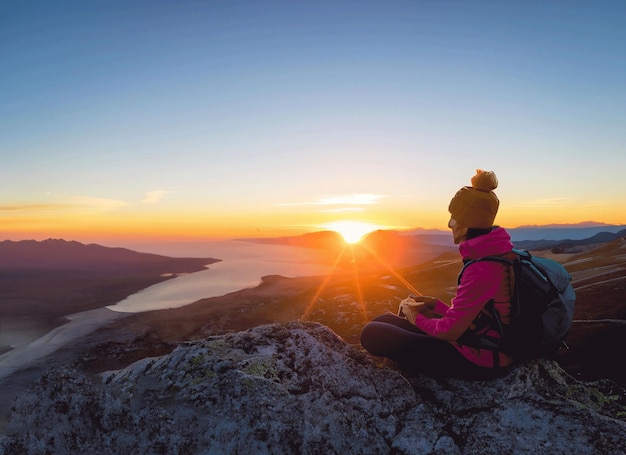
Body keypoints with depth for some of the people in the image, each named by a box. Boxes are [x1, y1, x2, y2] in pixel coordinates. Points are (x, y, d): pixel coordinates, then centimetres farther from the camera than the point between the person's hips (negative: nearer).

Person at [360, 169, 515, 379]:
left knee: (373, 333, -10)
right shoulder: (493, 253, 2)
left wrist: (417, 318, -5)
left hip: (477, 361, -9)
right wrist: (437, 306, 6)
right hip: (483, 348, 9)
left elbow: (450, 331, -23)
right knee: (383, 322, 12)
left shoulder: (483, 268, -29)